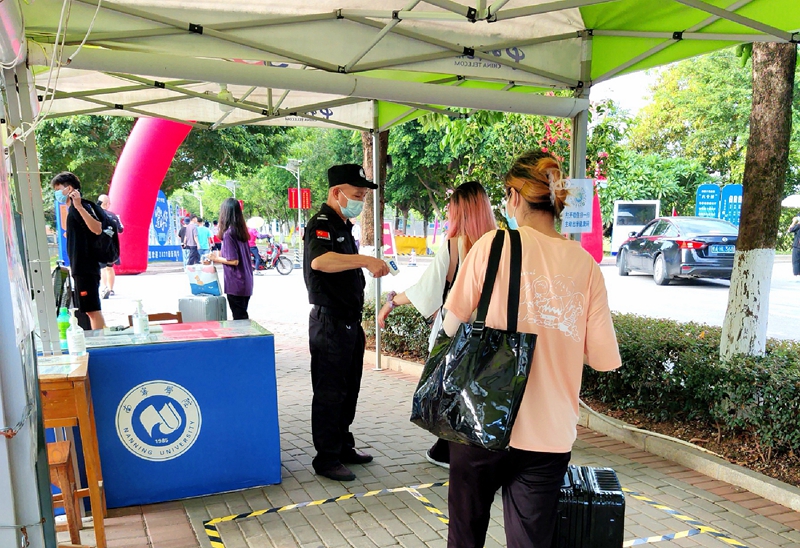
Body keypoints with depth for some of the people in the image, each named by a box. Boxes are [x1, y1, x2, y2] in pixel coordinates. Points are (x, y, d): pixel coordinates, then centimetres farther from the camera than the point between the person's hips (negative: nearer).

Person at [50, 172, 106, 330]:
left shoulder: (82, 206, -12)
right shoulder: (73, 208, 19)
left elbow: (97, 229, -29)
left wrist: (79, 207, -34)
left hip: (85, 268, -11)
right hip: (82, 268, 11)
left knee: (93, 310, -9)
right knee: (90, 310, 14)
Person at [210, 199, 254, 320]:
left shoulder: (228, 234, -15)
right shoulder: (241, 231, 8)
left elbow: (234, 261, -18)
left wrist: (216, 258, -4)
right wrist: (221, 255, 18)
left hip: (235, 284, -8)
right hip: (246, 283, 8)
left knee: (238, 318, -1)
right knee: (243, 317, 15)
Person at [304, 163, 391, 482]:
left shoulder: (343, 226, 16)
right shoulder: (322, 224, -15)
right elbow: (319, 260, -38)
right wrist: (366, 260, -41)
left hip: (349, 321, 10)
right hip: (330, 322, -10)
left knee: (348, 389, 17)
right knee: (329, 393, -2)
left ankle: (344, 446, 30)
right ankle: (326, 459, 9)